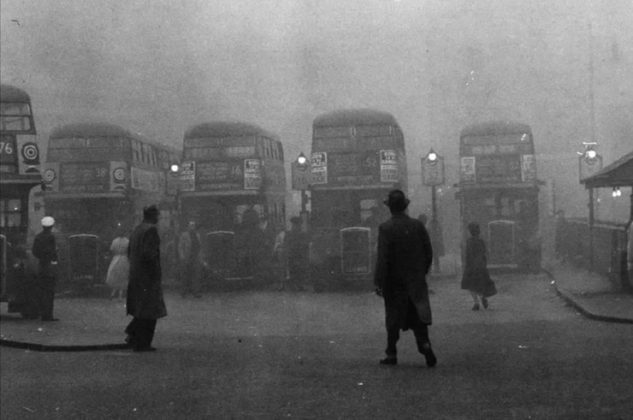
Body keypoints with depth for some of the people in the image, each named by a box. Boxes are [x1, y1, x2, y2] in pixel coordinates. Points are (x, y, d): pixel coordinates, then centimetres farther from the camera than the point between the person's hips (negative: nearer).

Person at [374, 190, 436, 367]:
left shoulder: (385, 228, -13)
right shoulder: (418, 225, -1)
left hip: (394, 281, -3)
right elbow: (428, 252, 3)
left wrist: (379, 283, -13)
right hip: (416, 280, 3)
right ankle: (424, 344, -13)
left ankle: (392, 354, 14)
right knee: (417, 316, 7)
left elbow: (382, 258, -16)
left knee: (393, 319, 8)